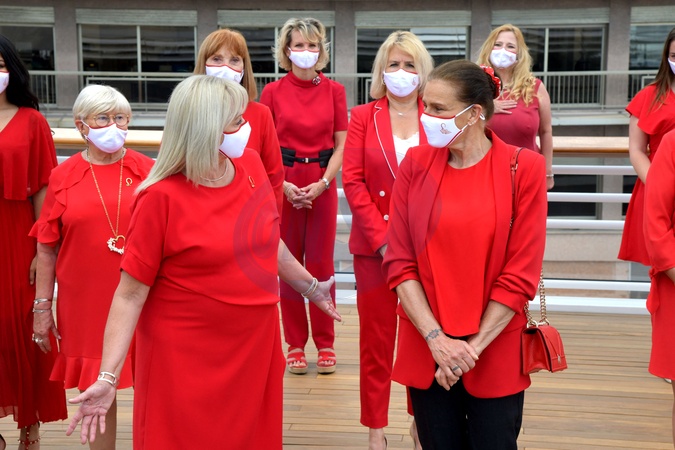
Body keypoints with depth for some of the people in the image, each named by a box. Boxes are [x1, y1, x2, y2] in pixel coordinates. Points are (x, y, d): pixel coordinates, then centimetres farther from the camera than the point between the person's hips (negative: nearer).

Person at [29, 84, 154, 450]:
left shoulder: (147, 171, 1)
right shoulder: (63, 177, 2)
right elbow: (46, 249, 5)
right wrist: (42, 307, 4)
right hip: (86, 303, 1)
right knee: (96, 389, 11)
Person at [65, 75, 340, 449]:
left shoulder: (250, 165, 0)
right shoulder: (162, 197, -17)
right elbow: (131, 293, -15)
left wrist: (310, 286, 26)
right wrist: (107, 377, -21)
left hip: (256, 349, 5)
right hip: (186, 365, -5)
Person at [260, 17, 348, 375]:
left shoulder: (334, 90, 4)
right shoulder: (273, 92, 2)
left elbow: (341, 145, 3)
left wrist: (323, 182, -10)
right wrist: (283, 185, -12)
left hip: (322, 185, 0)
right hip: (284, 184, 0)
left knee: (321, 263, 2)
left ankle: (325, 343, 15)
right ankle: (295, 344, 16)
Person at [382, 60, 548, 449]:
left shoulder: (524, 168, -6)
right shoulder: (416, 164, -1)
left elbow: (520, 275, -8)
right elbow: (400, 262, -4)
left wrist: (474, 346, -10)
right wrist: (437, 339, -12)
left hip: (496, 353, -1)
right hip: (426, 350, 2)